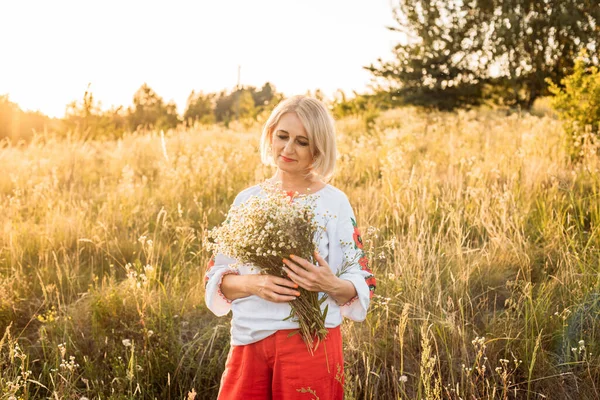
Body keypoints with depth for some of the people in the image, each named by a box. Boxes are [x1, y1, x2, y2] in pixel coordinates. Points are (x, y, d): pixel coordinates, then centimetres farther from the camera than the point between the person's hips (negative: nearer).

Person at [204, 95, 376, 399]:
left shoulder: (333, 202, -3)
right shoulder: (246, 200, 6)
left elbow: (362, 284, -3)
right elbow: (216, 277, 6)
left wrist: (331, 285, -24)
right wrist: (252, 284, -14)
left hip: (310, 342, -3)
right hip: (248, 342, 3)